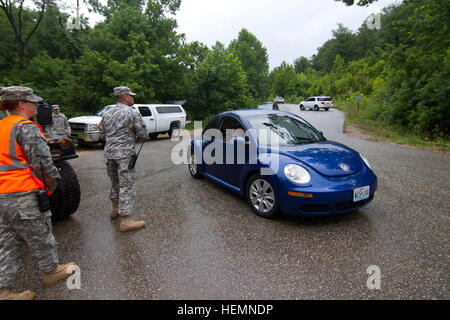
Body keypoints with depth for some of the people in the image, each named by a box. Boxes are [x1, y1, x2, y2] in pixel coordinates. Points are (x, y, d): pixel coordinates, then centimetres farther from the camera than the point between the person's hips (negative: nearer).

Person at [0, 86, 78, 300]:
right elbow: (41, 161, -18)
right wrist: (52, 183, -3)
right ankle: (51, 271, 30)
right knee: (39, 235, 10)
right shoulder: (26, 128, -14)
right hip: (24, 196, -8)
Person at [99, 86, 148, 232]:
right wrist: (134, 137, 12)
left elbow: (102, 134, 16)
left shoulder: (107, 113, 12)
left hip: (109, 153, 8)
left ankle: (115, 209, 39)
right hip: (125, 154, -7)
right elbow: (143, 135, -9)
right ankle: (125, 221, -4)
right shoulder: (132, 113, -9)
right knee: (127, 186, -5)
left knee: (115, 182, 23)